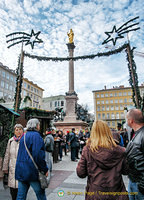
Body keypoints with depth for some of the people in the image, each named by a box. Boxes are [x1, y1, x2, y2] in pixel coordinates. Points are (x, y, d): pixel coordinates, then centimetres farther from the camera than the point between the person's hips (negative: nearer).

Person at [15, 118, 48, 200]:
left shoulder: (24, 136, 13)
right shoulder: (36, 135, -14)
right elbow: (38, 154, -21)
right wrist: (45, 169, -12)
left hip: (21, 170, 8)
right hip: (32, 170, -8)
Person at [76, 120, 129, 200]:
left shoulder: (87, 149, -17)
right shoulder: (120, 151, -14)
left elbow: (80, 173, -10)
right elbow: (126, 171, 0)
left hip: (95, 193, 0)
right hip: (116, 192, 1)